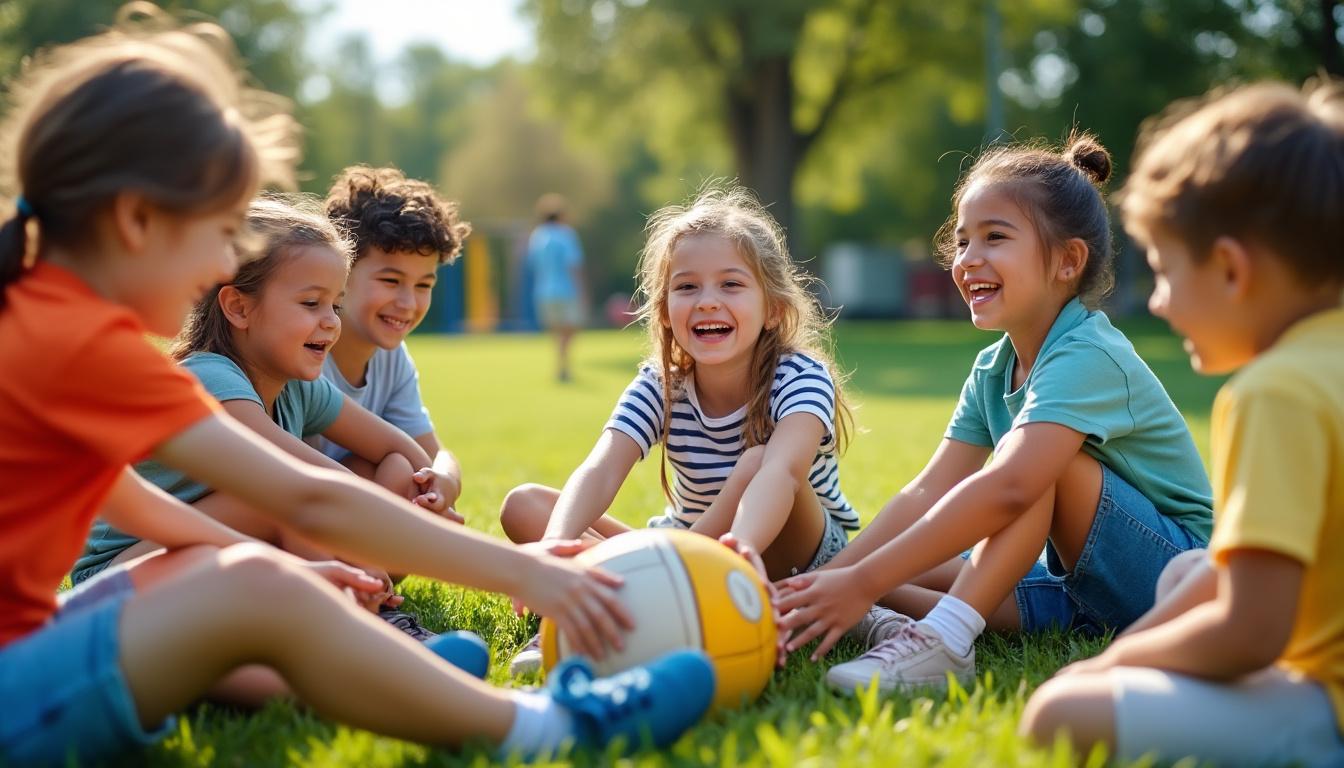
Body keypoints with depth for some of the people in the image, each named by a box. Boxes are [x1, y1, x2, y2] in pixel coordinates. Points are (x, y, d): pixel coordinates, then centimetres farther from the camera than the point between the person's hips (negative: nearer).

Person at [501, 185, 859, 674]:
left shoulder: (800, 379, -19)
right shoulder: (660, 388, -8)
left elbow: (780, 470, -42)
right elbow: (599, 472, -27)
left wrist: (740, 549, -64)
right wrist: (555, 545, -49)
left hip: (800, 557, -4)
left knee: (755, 463, -36)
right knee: (524, 506, -10)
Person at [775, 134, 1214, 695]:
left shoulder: (1086, 356, -22)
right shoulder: (992, 370, 5)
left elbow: (1006, 488, -37)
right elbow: (928, 492, -3)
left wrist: (862, 581, -40)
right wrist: (833, 575, -17)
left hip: (1180, 566, -8)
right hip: (1084, 583, 8)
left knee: (1035, 459, -30)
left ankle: (943, 639, -37)